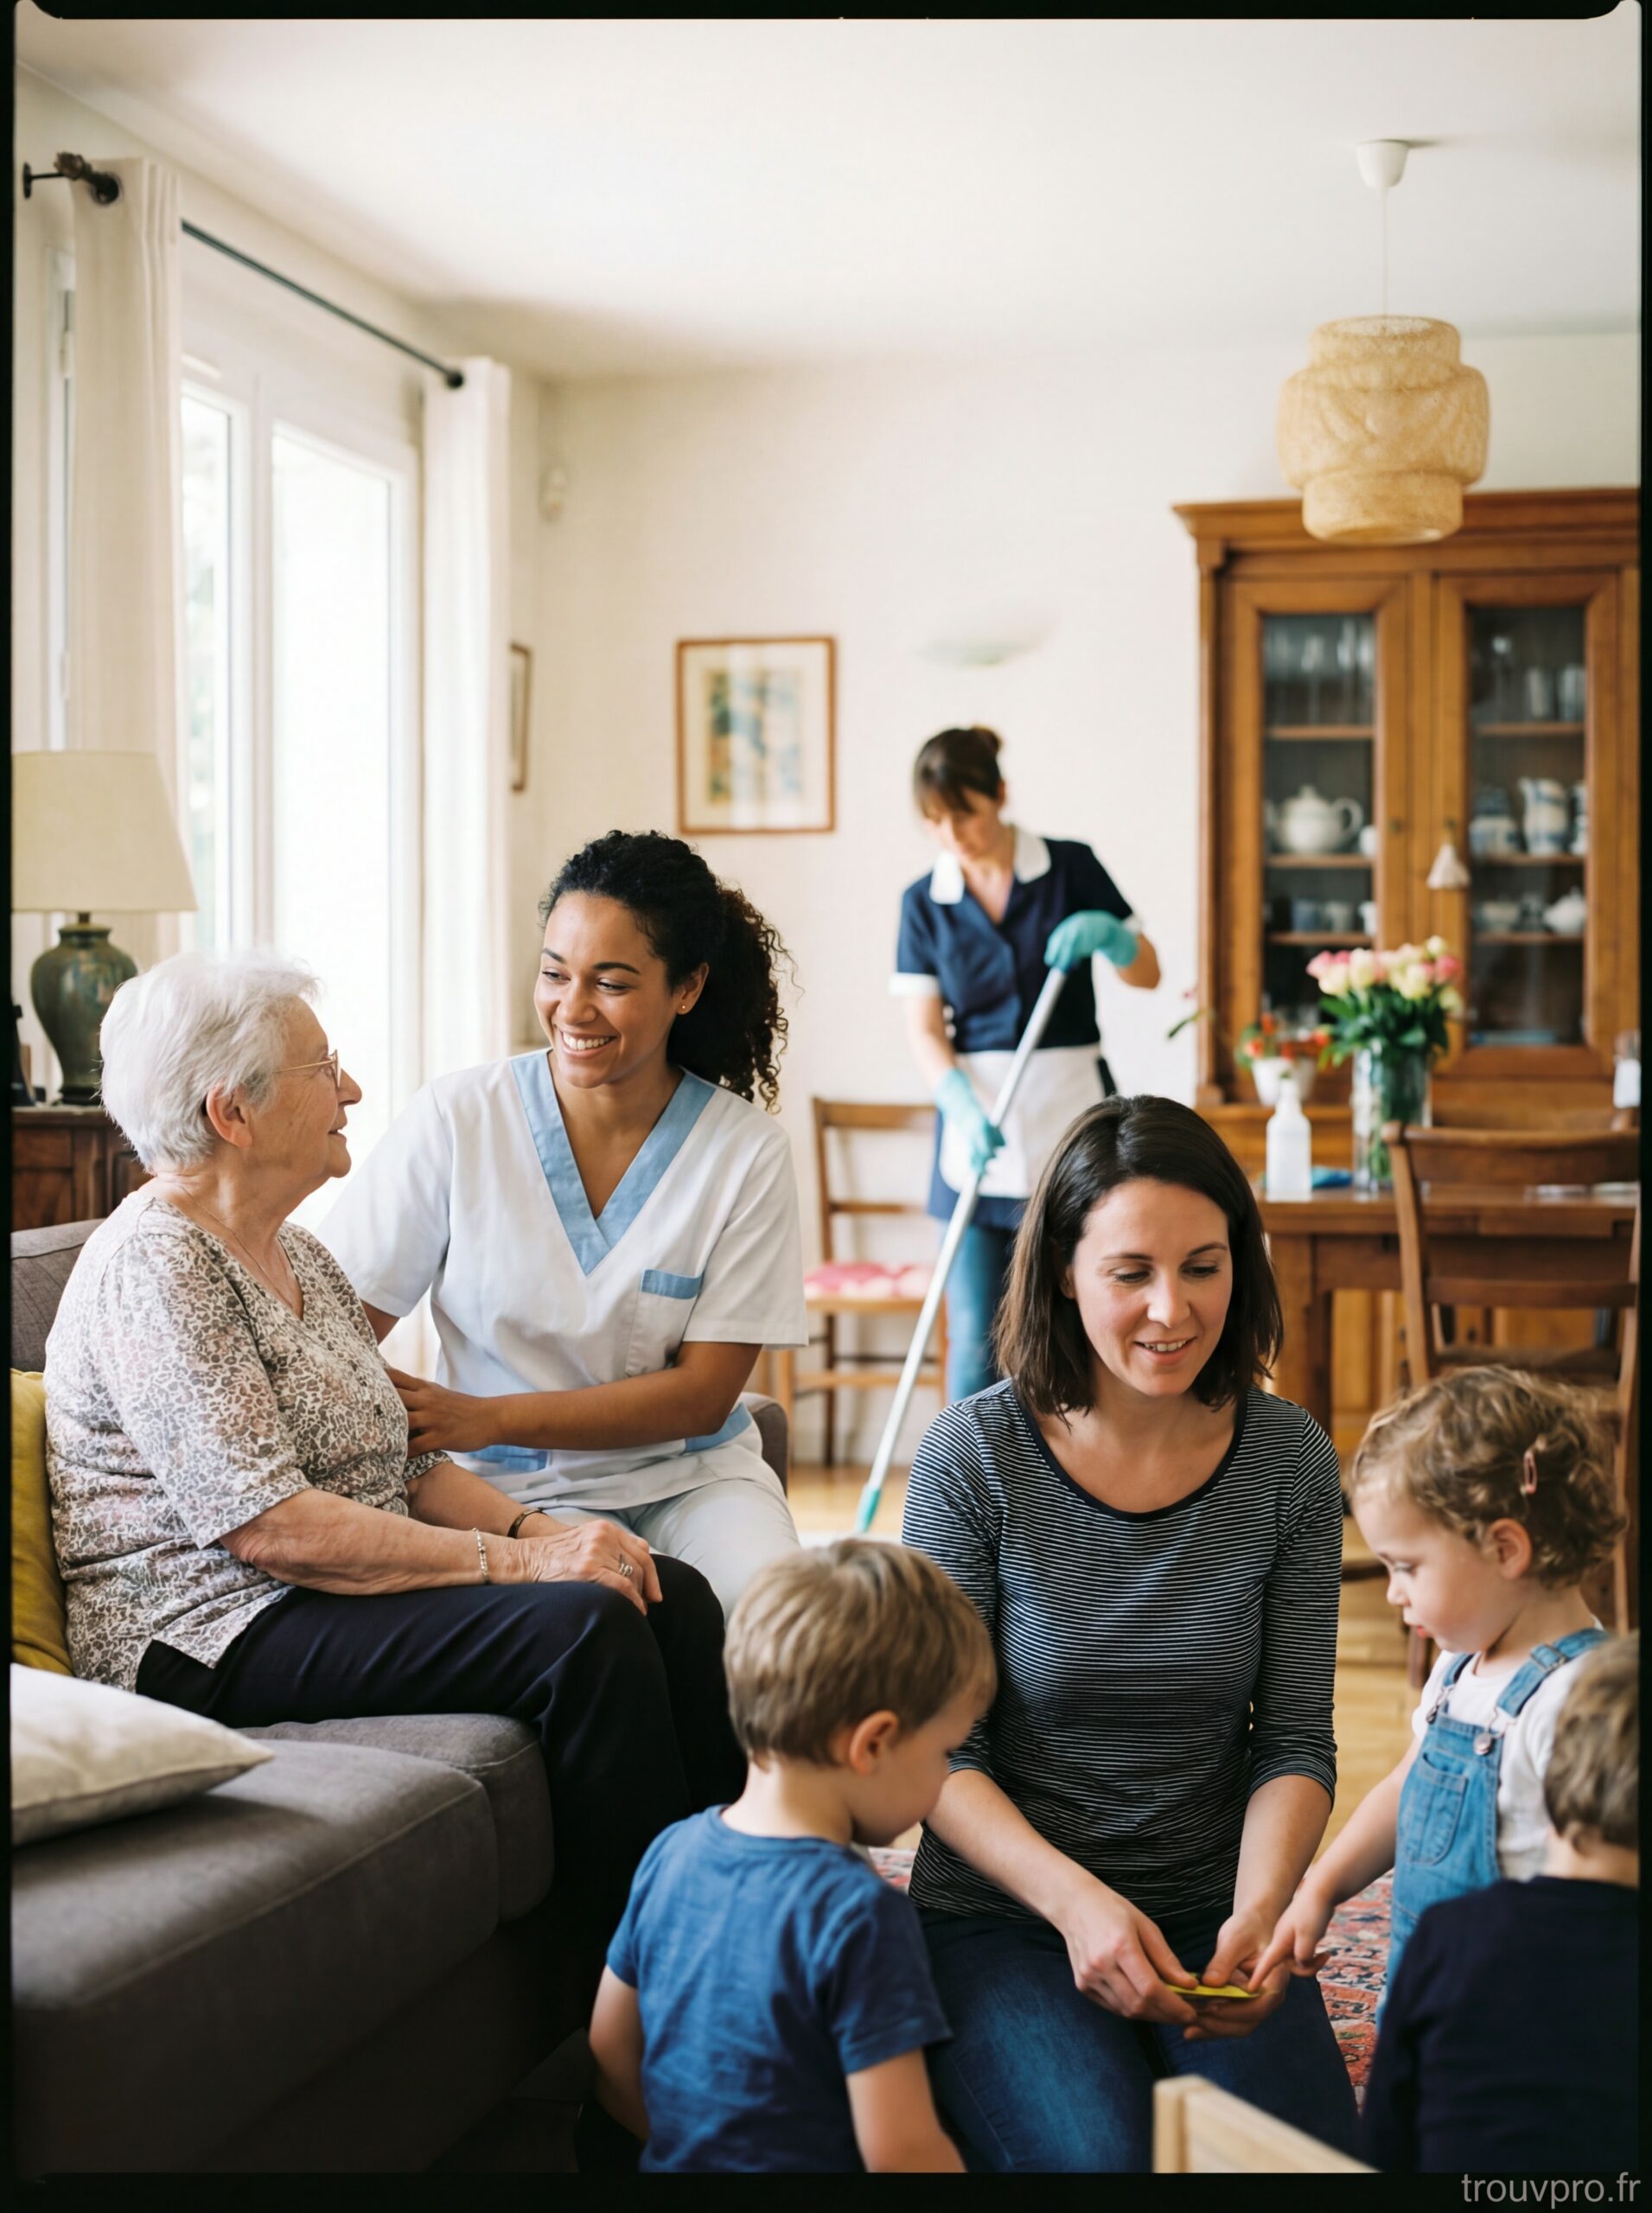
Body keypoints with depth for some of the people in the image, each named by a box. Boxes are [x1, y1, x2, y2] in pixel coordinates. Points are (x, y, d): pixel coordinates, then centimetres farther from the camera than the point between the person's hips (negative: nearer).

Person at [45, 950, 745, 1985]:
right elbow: (272, 1526, -24)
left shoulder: (298, 1252, 15)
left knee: (672, 1595, -7)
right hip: (216, 1638, -9)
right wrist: (515, 1560, -22)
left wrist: (538, 1526, -3)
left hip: (351, 1585, 9)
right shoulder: (154, 1267, -15)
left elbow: (400, 1462, 16)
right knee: (589, 1626, -25)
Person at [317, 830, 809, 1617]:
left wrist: (485, 1419, -19)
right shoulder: (457, 1118, -5)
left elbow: (704, 1393, -6)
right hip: (515, 1488, -2)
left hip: (691, 1472, 2)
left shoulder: (746, 1152, -4)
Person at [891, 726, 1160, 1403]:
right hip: (976, 1124, 1)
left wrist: (1104, 933, -18)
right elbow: (924, 1029, -1)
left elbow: (1148, 972, 4)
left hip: (1069, 1121, -1)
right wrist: (964, 1109, -19)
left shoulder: (1071, 868, 0)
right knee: (975, 1339, -1)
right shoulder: (924, 901, 4)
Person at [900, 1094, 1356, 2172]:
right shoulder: (974, 1457, -11)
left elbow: (1295, 1742, 2)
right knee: (1101, 2156, -27)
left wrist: (1258, 1912, -17)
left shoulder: (1290, 1460, -3)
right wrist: (1076, 1900, -23)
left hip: (1210, 1914, 2)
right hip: (1002, 1914, -2)